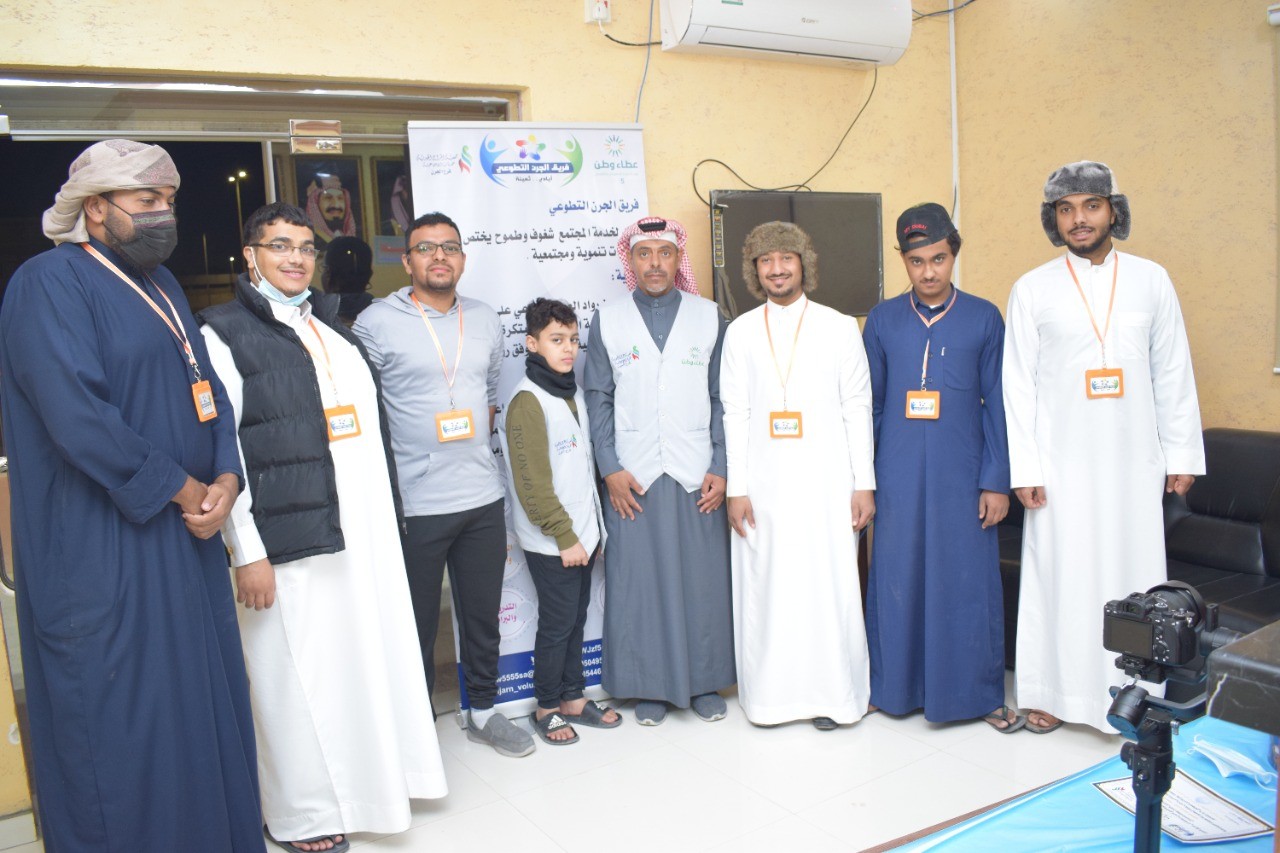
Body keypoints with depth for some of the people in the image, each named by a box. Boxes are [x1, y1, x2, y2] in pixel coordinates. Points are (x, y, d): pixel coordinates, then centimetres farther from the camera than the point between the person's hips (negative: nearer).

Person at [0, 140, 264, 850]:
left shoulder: (160, 283, 14)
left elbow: (207, 387, 12)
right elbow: (78, 417, -22)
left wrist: (224, 477, -6)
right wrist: (181, 488, -14)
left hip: (186, 534, 8)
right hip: (102, 549, -8)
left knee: (204, 703, 15)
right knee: (122, 725, 3)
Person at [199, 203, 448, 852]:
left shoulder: (333, 328, 17)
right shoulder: (225, 332, -4)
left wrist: (386, 516, 18)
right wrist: (247, 552, -13)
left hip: (365, 528, 7)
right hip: (289, 536, -6)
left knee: (374, 655, 13)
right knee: (299, 673, 3)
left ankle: (372, 775, 33)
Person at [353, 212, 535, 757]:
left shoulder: (485, 320, 10)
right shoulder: (375, 323, -5)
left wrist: (477, 438, 10)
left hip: (482, 497, 4)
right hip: (411, 503, -4)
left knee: (482, 614, 15)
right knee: (416, 621, 8)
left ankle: (483, 710, 33)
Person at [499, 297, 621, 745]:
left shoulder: (574, 393, 10)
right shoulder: (527, 401, -15)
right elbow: (532, 484, -18)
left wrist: (592, 528, 13)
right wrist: (564, 537, -16)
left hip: (582, 535, 7)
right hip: (551, 544, -7)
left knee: (576, 621, 16)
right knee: (556, 625, 4)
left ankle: (573, 697, 29)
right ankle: (547, 707, 20)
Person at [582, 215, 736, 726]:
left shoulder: (709, 317, 5)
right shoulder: (607, 321, 4)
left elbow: (721, 398, 4)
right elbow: (598, 400, 3)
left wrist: (720, 468, -2)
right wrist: (610, 469, -5)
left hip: (698, 479, 1)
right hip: (632, 480, 0)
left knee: (704, 580, 6)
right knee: (638, 582, 4)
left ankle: (704, 681, 24)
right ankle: (651, 685, 21)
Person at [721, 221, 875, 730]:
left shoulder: (840, 327, 5)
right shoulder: (740, 332, 8)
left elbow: (858, 409, 4)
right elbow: (734, 414, 5)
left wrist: (864, 484, -1)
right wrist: (736, 488, -1)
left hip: (826, 483, -1)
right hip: (764, 485, 1)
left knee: (829, 586, -1)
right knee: (765, 586, 3)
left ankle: (830, 694, 14)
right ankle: (771, 694, 16)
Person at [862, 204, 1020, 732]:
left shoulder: (984, 319, 1)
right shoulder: (882, 321, 4)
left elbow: (998, 405, 1)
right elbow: (868, 406, 6)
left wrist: (997, 481, -3)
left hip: (962, 477, -1)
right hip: (898, 478, 1)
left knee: (969, 582, 4)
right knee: (897, 579, 8)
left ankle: (979, 693, 21)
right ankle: (894, 686, 24)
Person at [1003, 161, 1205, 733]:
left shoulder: (1151, 280, 5)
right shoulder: (1032, 290, 0)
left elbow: (1173, 374, 7)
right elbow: (1018, 385, -2)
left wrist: (1182, 455, 4)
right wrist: (1024, 469, -7)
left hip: (1134, 463, 2)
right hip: (1062, 465, -1)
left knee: (1134, 573, 6)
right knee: (1058, 573, 4)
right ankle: (1052, 691, 16)